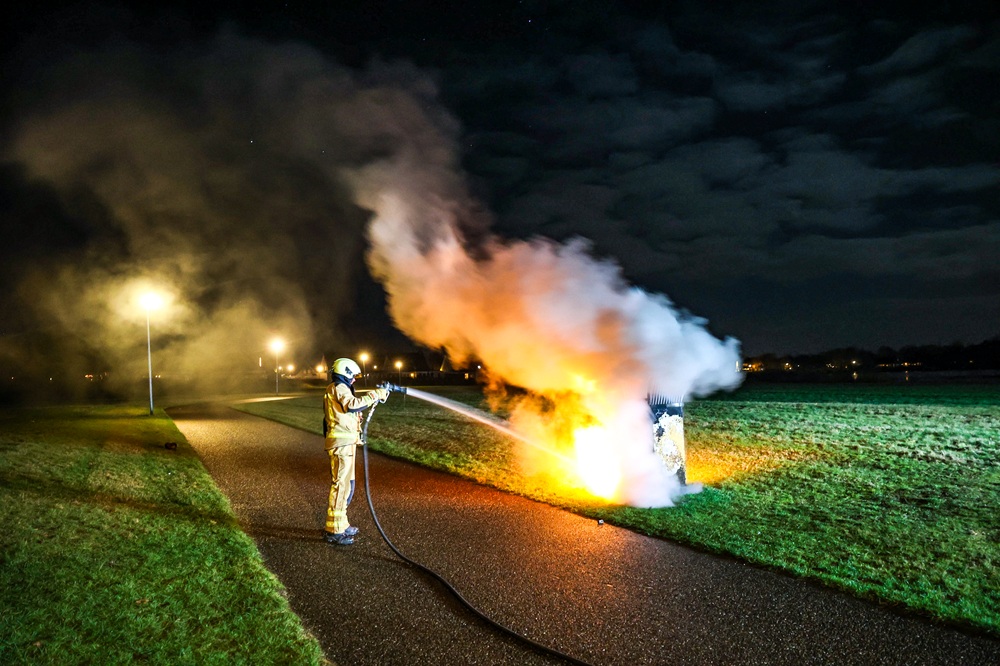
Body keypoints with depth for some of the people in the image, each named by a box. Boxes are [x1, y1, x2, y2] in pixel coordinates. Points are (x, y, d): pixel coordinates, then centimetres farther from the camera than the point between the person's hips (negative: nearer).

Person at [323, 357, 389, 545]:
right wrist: (374, 395, -23)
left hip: (345, 444, 11)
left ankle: (341, 524, 26)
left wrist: (375, 396, 12)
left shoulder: (339, 389, 22)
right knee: (340, 485, -9)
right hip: (341, 444, -11)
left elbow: (352, 406, 19)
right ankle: (334, 531, -5)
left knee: (347, 484, 17)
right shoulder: (339, 388, -10)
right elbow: (352, 405, -28)